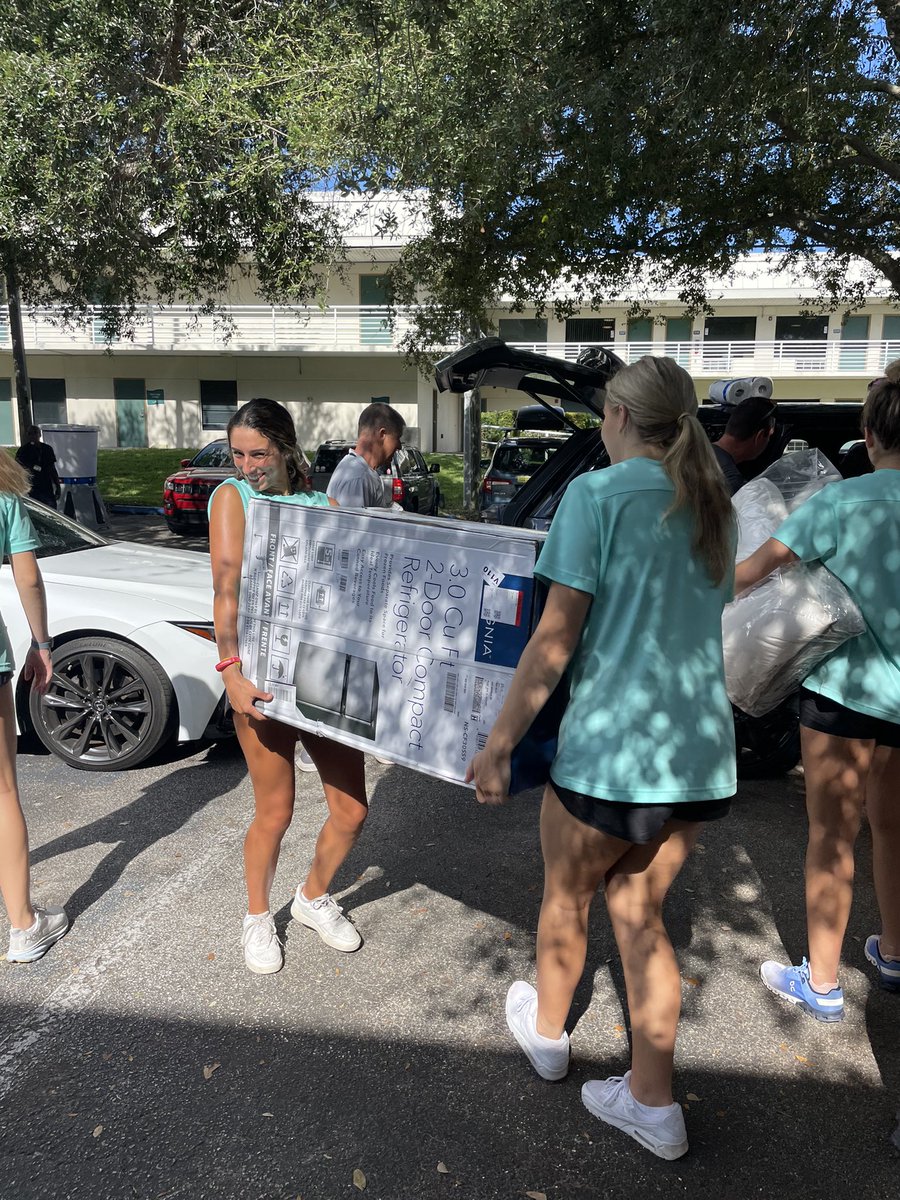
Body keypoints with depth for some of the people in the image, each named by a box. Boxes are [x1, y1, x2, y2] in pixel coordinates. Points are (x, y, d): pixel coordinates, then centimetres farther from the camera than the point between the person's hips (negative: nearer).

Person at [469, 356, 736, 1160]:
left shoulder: (597, 493, -11)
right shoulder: (713, 507, 10)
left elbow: (555, 640, -16)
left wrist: (499, 744, -10)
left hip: (611, 748, -6)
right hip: (703, 755, 6)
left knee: (567, 900, 19)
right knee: (638, 911, 20)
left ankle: (547, 1033, 44)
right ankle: (652, 1103, 29)